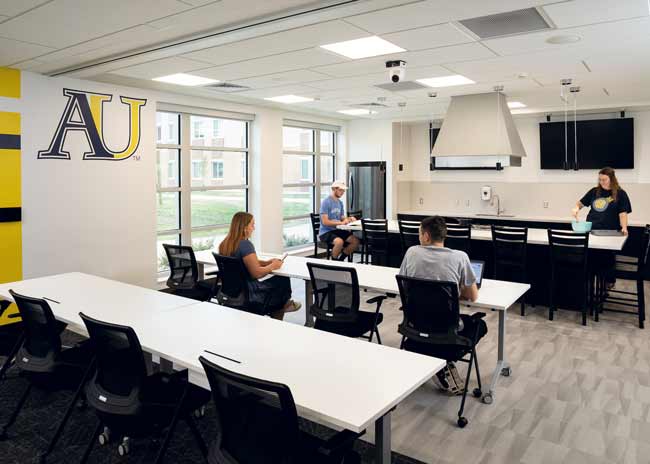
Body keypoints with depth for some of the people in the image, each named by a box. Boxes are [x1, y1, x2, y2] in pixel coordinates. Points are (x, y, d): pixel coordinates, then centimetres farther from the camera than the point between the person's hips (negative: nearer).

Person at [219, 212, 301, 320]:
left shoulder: (226, 244, 3)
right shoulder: (245, 244, -24)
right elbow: (256, 273, -24)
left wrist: (266, 262, 8)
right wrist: (272, 266, -7)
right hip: (248, 294, -8)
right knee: (283, 280, 9)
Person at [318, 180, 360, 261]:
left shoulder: (340, 203, 13)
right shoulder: (326, 202, -13)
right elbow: (325, 222, -20)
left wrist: (349, 219, -6)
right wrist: (341, 223, -25)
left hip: (337, 230, 8)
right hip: (325, 232, -8)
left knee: (356, 241, -8)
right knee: (339, 241, -36)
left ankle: (340, 260, 7)